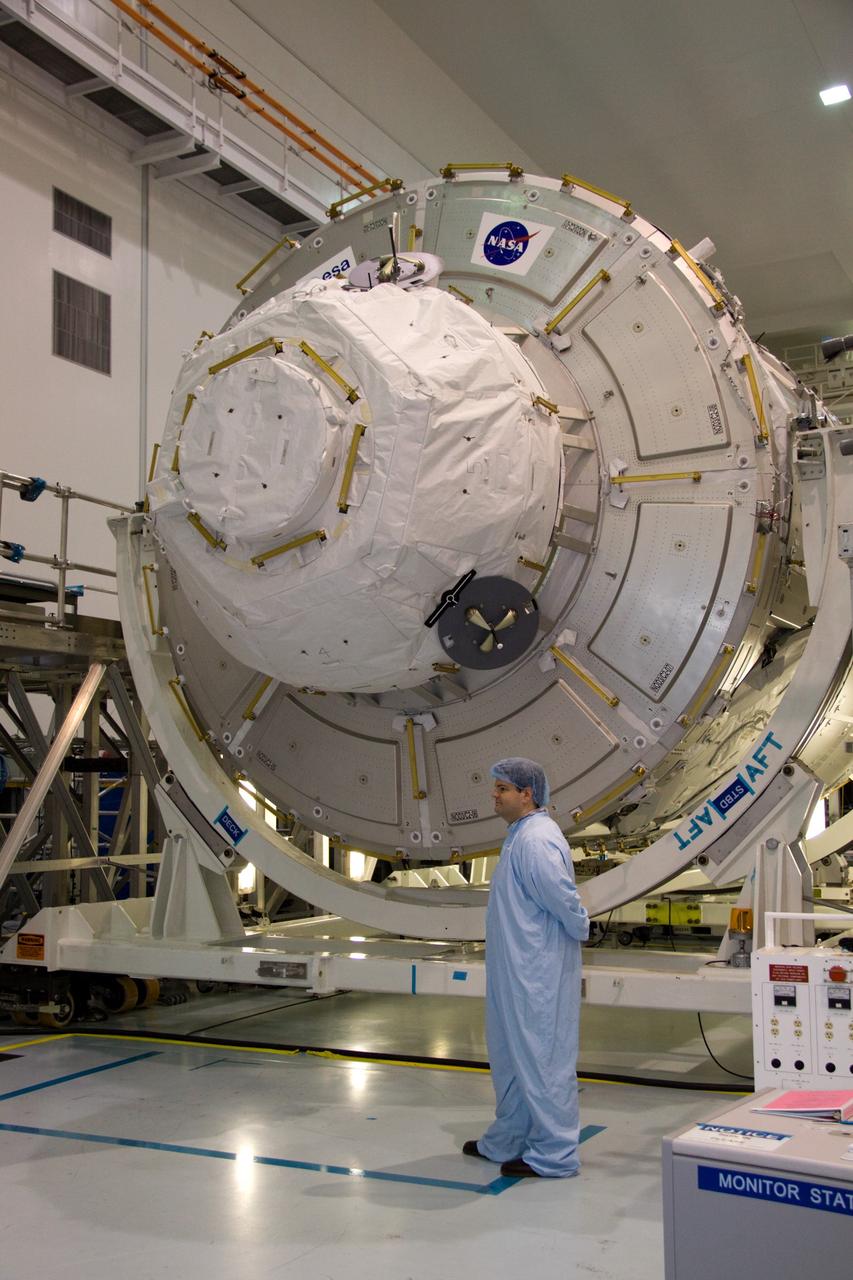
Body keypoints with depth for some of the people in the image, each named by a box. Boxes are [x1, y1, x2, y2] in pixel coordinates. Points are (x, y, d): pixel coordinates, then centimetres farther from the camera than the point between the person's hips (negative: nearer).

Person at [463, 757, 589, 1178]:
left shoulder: (536, 840, -21)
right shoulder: (520, 835, 13)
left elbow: (564, 899, -21)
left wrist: (579, 930, -4)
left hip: (536, 975, -11)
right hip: (516, 971, 11)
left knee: (541, 1058, -1)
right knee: (510, 1058, 20)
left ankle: (555, 1154, 10)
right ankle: (507, 1142, 34)